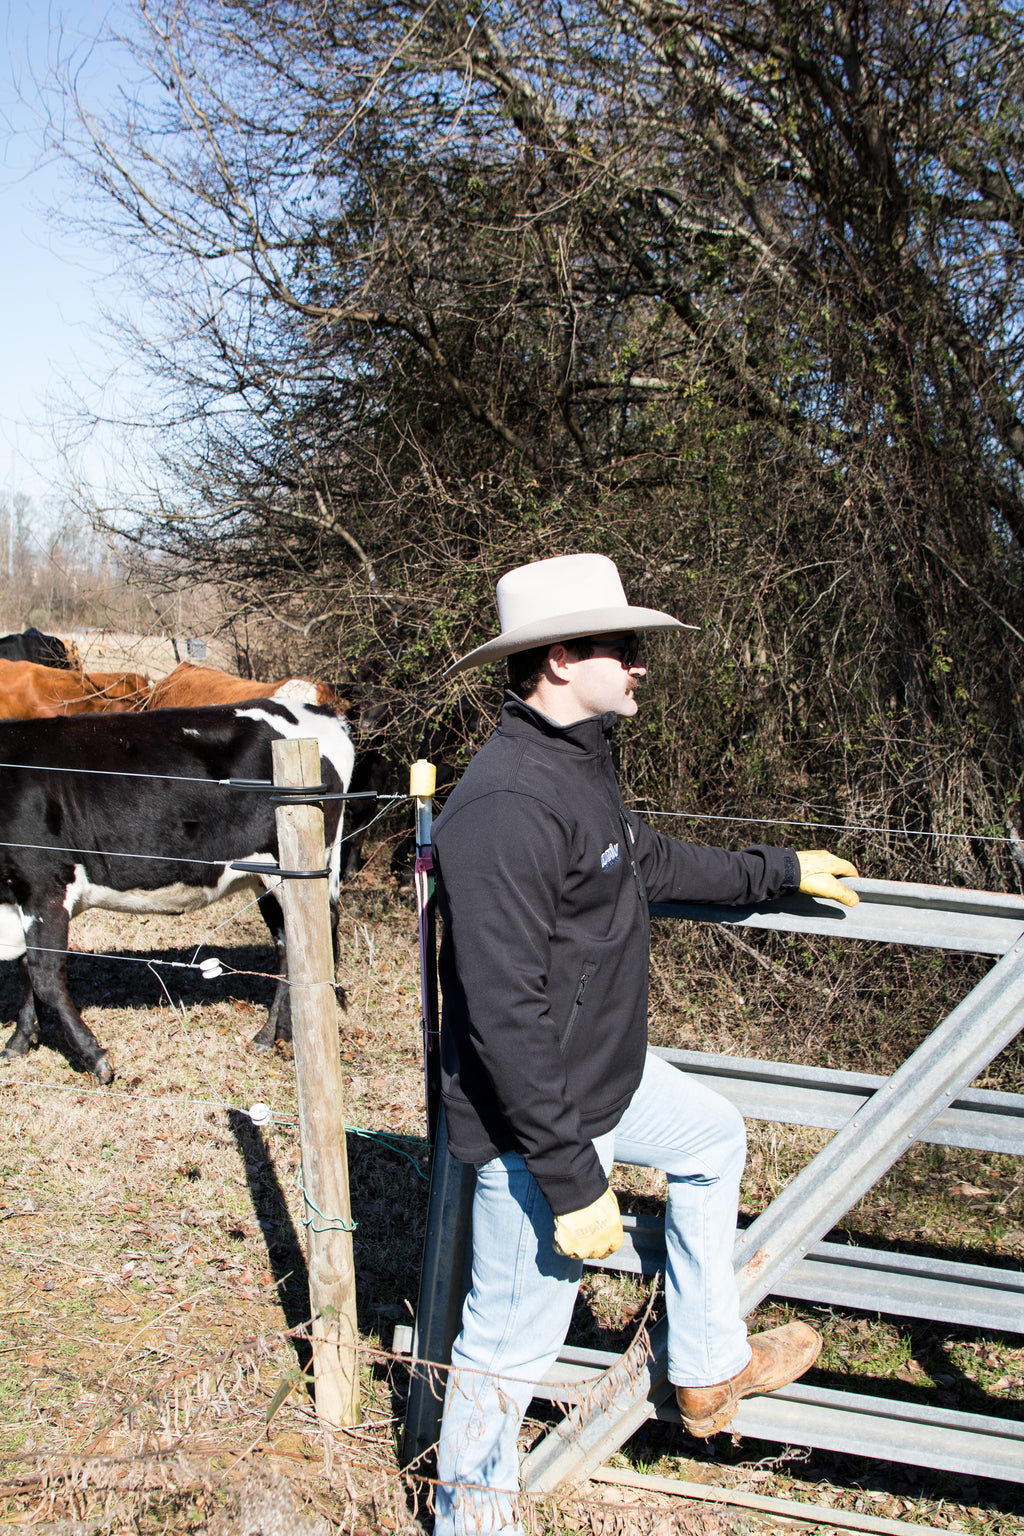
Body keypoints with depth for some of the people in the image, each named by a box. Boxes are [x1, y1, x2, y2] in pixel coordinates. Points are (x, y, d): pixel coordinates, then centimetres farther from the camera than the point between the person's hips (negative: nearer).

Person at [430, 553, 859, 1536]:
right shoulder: (506, 807, -30)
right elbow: (506, 1016, -31)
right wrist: (572, 1180, -28)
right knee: (513, 1341, 3)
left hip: (607, 1075, 11)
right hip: (537, 1116, -11)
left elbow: (651, 863, 24)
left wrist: (780, 871, 31)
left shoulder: (576, 765, 4)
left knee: (713, 1138, 29)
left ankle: (708, 1369, 43)